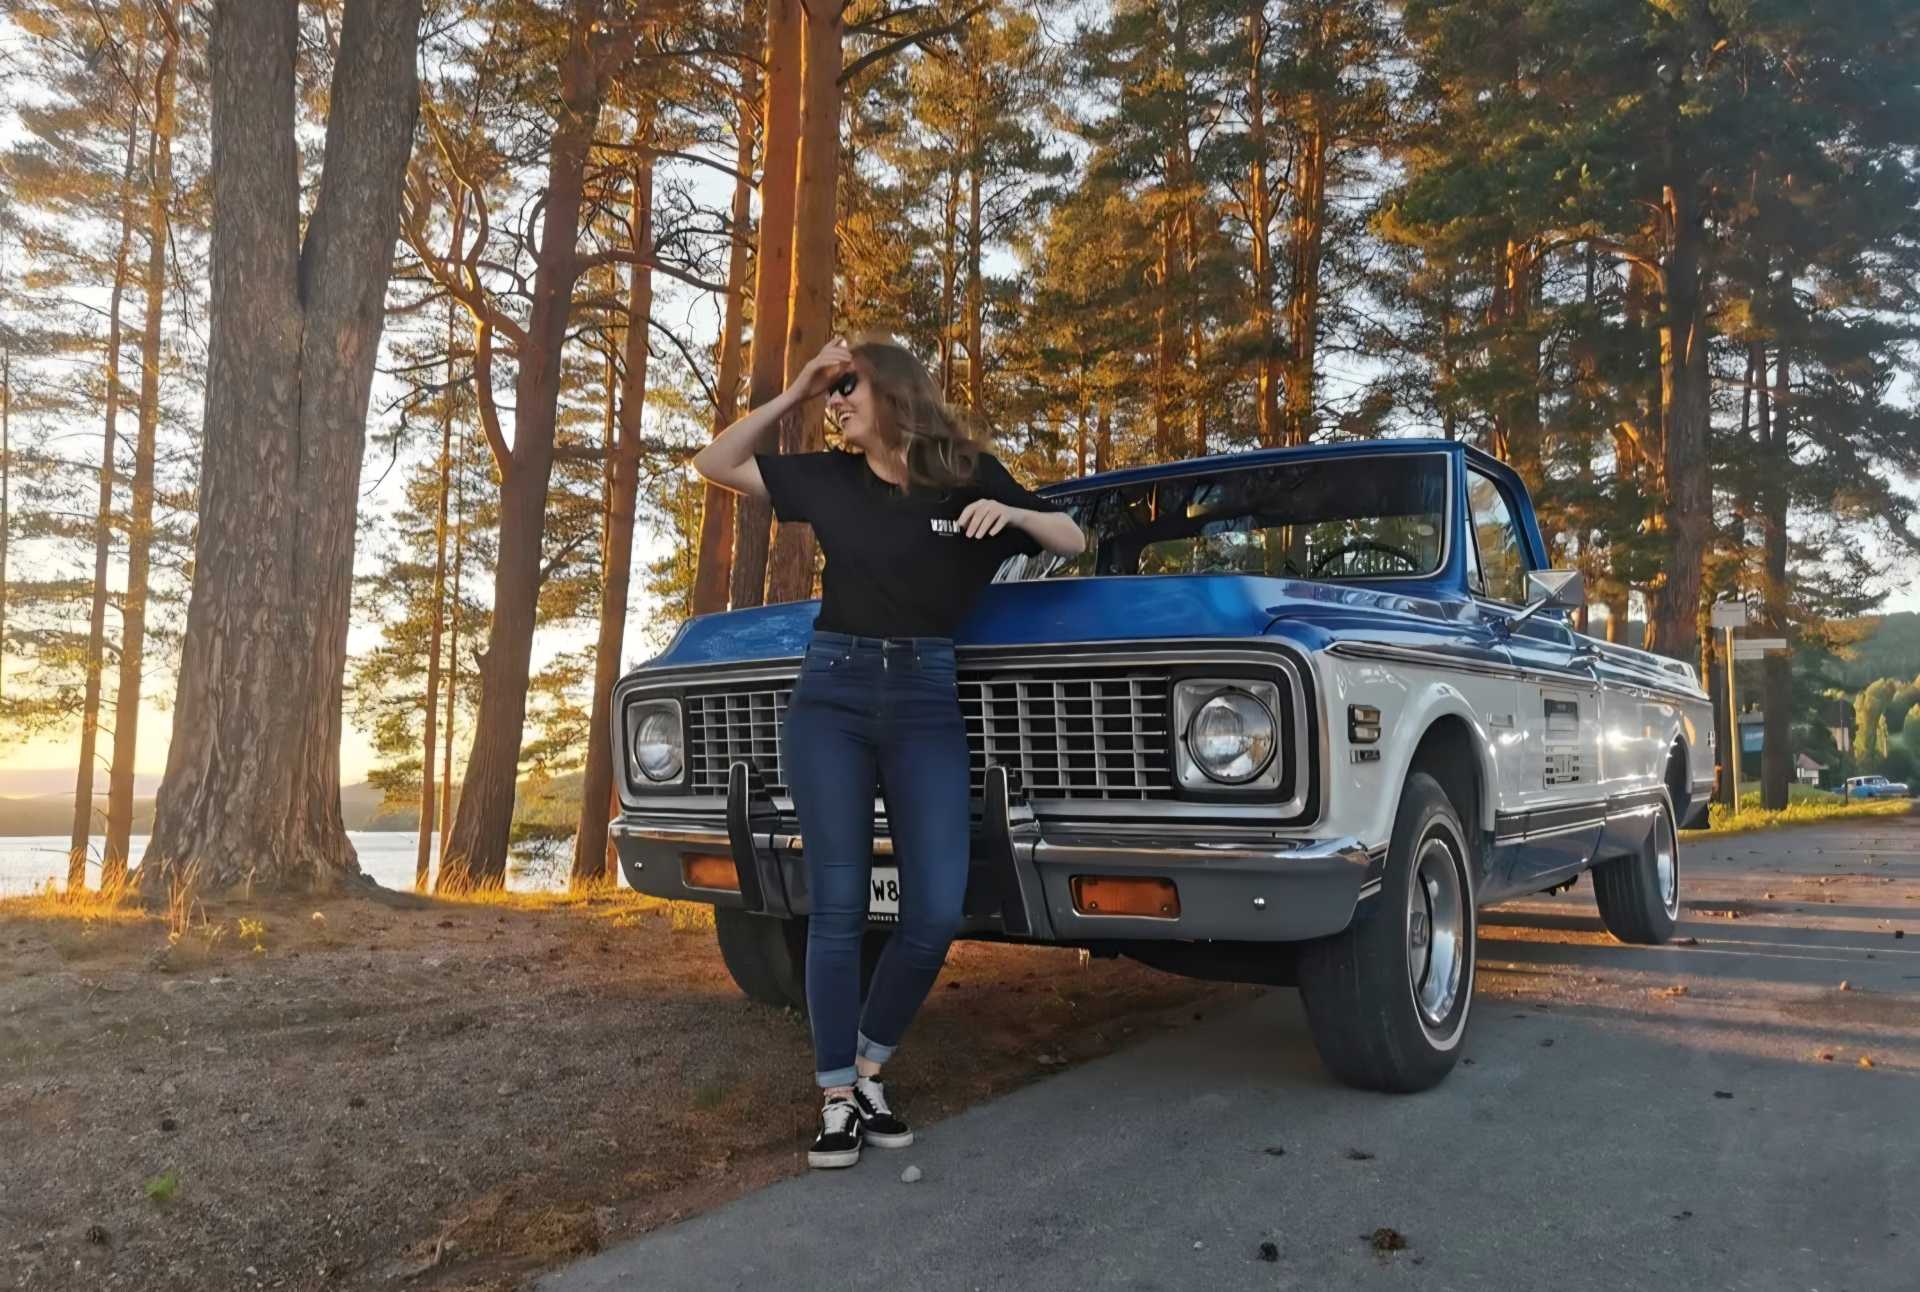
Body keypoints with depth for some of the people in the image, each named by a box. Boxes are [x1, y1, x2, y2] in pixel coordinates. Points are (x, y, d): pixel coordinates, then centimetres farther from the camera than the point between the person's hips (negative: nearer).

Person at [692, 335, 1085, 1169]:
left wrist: (1010, 513, -13)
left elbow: (1073, 544, 7)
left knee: (934, 914, -6)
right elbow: (714, 464, 11)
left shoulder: (972, 476, 4)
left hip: (926, 702, 0)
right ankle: (838, 1100, 9)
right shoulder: (830, 478, 8)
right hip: (830, 697, 1)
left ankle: (868, 1071, 16)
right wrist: (794, 392, 4)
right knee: (838, 907, -2)